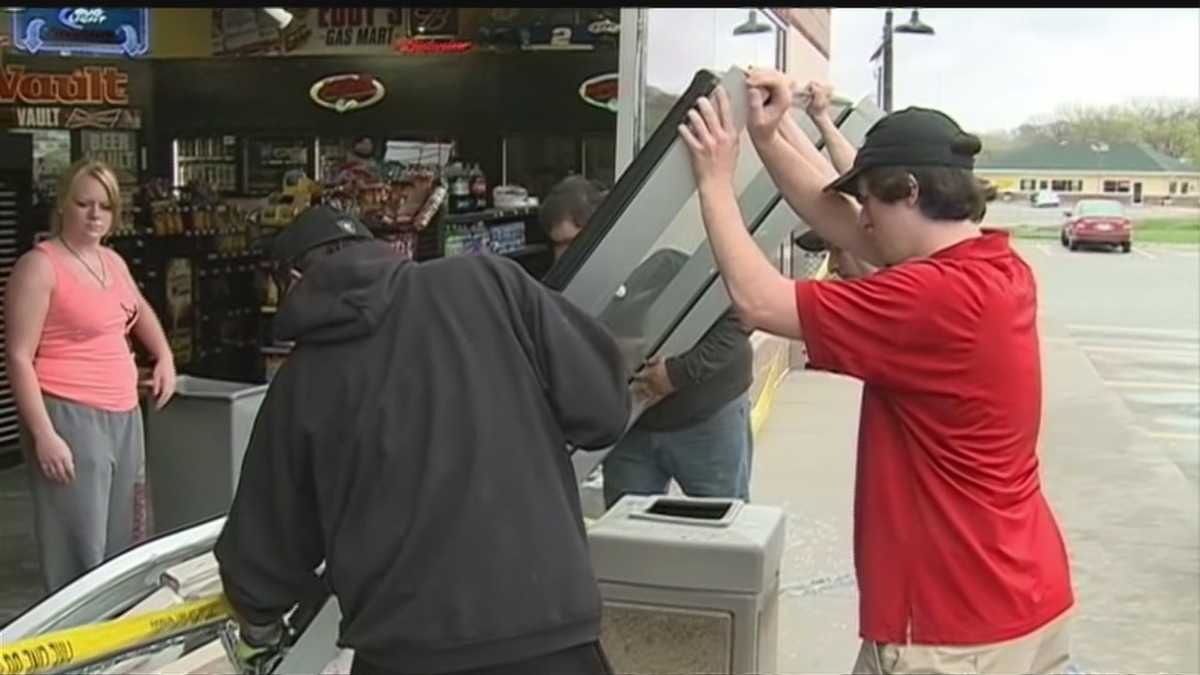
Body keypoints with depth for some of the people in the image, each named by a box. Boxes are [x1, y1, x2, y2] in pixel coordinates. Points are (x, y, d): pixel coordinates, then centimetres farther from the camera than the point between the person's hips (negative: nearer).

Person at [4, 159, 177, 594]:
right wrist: (44, 434, -21)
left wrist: (164, 356, 19)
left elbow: (140, 310, 35)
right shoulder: (39, 266, -10)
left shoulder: (112, 262, 13)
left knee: (121, 547, 15)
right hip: (68, 418, -8)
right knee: (80, 552, -8)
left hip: (124, 416, 8)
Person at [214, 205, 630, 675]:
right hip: (549, 631, 0)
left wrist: (257, 631, 35)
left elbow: (265, 551, 14)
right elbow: (600, 409, -1)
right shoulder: (487, 281, 0)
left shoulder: (302, 379, 5)